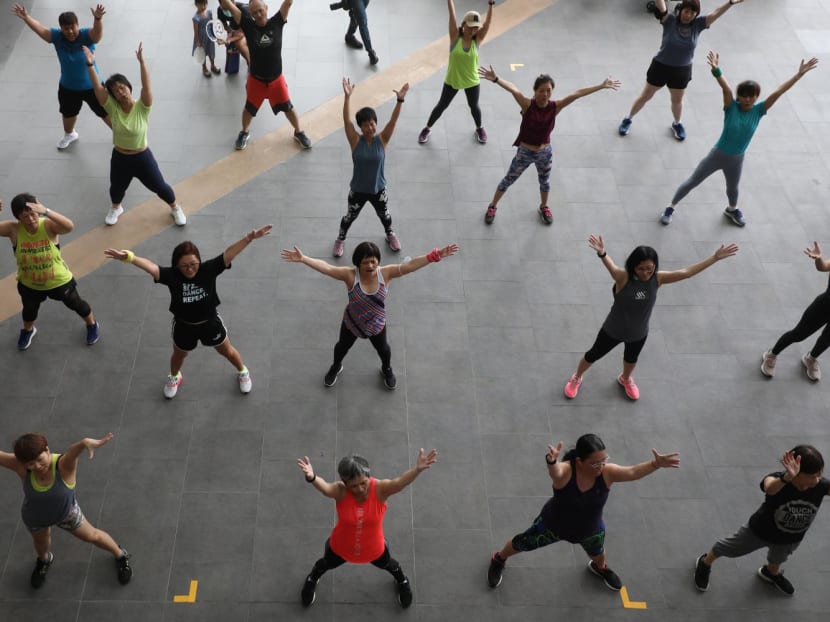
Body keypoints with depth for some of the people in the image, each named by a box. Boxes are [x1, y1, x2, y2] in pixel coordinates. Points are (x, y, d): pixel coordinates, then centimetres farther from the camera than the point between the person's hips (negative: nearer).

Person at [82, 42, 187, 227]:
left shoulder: (142, 107, -19)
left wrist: (141, 61, -47)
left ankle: (175, 208, 42)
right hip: (119, 158, 2)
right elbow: (97, 88, -26)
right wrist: (90, 65, -38)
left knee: (159, 186, 14)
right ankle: (116, 208, 57)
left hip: (142, 157, -2)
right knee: (116, 188, 24)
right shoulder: (113, 108, -15)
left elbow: (146, 86, -34)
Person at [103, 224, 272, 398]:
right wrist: (128, 257, -63)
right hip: (183, 326, 1)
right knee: (179, 355, 31)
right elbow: (149, 266, -44)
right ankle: (174, 377, 65)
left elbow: (229, 253, -38)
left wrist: (249, 238, -53)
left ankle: (243, 372, 58)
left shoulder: (208, 270, -27)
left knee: (227, 351, 26)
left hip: (210, 323, 0)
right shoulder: (171, 275, -28)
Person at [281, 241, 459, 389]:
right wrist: (302, 259, -56)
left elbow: (410, 265, -35)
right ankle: (336, 367, 63)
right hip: (351, 323, -1)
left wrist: (434, 256, -45)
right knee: (343, 346, 29)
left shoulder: (385, 273, -28)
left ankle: (386, 370, 63)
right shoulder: (350, 275, -33)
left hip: (376, 325, 1)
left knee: (383, 349, 28)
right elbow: (325, 267, -43)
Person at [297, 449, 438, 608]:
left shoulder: (380, 488, -35)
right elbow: (325, 487, -58)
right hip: (341, 547, 0)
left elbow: (400, 481, -55)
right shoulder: (340, 491, -35)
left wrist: (417, 469, -76)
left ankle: (401, 579, 67)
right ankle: (312, 579, 67)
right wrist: (312, 477, -82)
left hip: (374, 549, 0)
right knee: (327, 564, 32)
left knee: (386, 564, 32)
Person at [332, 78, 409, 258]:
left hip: (378, 189, 1)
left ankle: (390, 234, 56)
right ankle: (340, 239, 47)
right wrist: (347, 97, -44)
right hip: (357, 190, -1)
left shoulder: (382, 140, -16)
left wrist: (400, 100, -42)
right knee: (350, 216, 21)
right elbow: (346, 121, -31)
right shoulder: (355, 141, -18)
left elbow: (393, 120, -27)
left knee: (383, 214, 26)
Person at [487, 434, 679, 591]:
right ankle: (499, 559, 55)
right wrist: (551, 461, -88)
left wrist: (656, 464, -65)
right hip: (554, 524, -3)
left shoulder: (607, 472, -32)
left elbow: (633, 472, -46)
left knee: (597, 553, 33)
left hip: (590, 529, 3)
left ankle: (600, 567, 73)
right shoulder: (565, 470, -40)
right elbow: (554, 471, -64)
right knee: (523, 544, 20)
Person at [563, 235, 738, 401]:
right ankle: (576, 379, 50)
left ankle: (625, 379, 65)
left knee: (631, 359, 32)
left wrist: (715, 257, -29)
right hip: (613, 330, -3)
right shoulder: (623, 277, -34)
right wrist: (602, 253, -79)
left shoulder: (657, 278, -23)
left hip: (639, 333, 3)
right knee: (594, 354, 21)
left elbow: (687, 272, -24)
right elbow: (611, 266, -55)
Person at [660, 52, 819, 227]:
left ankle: (732, 210, 57)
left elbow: (777, 92, -18)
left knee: (733, 189, 27)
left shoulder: (758, 111, -12)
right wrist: (716, 70, -54)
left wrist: (799, 74, -23)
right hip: (717, 155, -3)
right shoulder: (731, 107, -20)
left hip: (736, 160, 3)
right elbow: (726, 88, -37)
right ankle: (671, 207, 27)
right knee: (692, 182, 9)